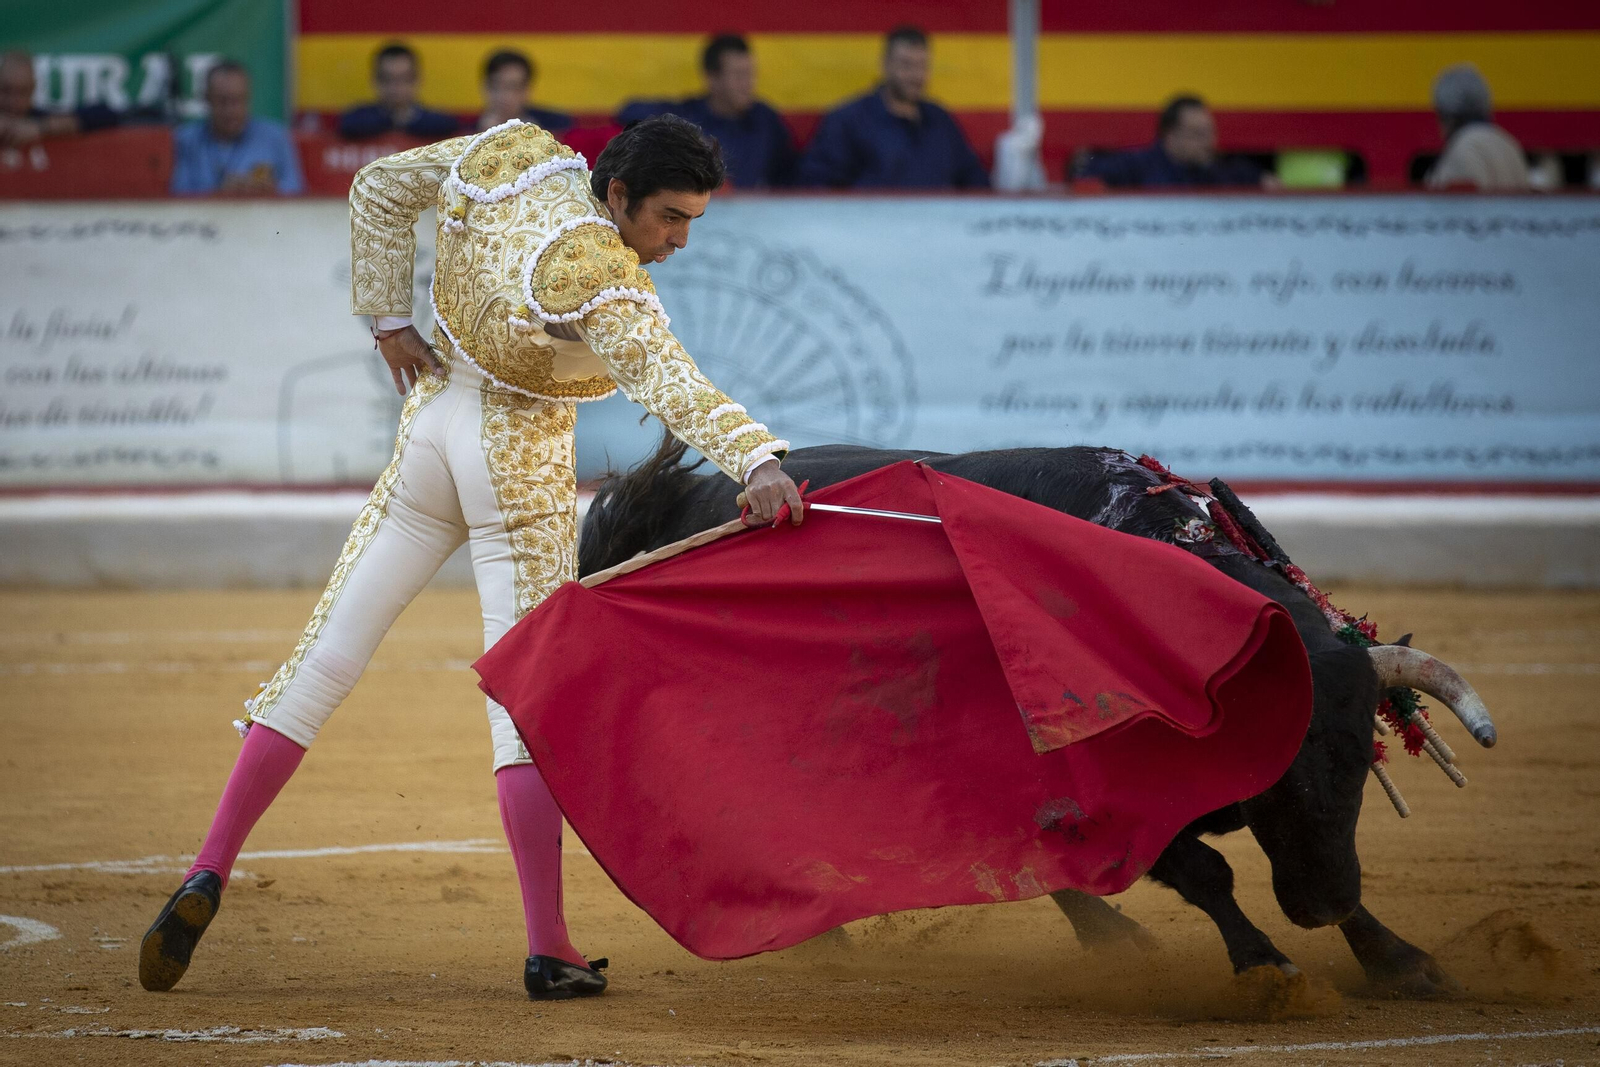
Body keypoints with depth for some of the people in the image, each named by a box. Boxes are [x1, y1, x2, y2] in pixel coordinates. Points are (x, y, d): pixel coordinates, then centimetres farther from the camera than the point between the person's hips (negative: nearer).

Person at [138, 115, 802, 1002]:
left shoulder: (514, 154, -5)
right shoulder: (597, 274, -26)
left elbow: (379, 189, 7)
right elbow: (668, 381, -40)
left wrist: (387, 320, 8)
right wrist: (756, 462, -51)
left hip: (431, 422, 7)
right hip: (518, 464, -7)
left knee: (324, 660, 6)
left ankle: (208, 873, -1)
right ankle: (548, 952, -6)